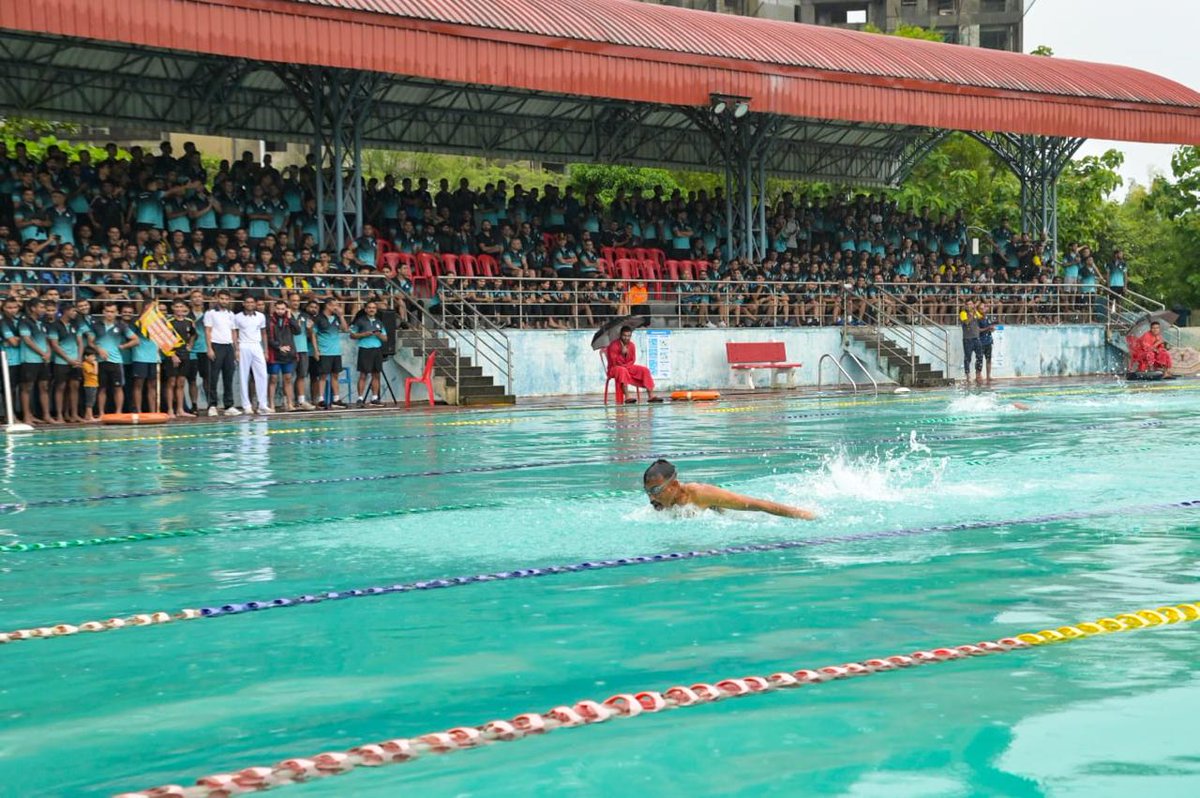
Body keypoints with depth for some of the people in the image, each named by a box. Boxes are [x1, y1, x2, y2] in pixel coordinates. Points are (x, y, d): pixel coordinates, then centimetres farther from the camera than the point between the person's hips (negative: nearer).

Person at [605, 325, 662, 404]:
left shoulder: (631, 345, 3)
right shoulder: (614, 345, -16)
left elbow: (633, 360, 6)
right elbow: (614, 362, -20)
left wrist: (626, 365, -14)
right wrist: (622, 353, -31)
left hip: (628, 367, 6)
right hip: (615, 368, -6)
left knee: (645, 370, -11)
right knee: (622, 370, -41)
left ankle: (651, 396, -17)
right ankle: (627, 398, -47)